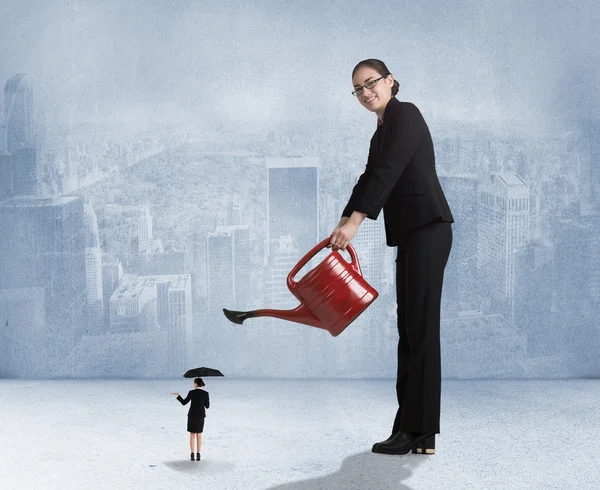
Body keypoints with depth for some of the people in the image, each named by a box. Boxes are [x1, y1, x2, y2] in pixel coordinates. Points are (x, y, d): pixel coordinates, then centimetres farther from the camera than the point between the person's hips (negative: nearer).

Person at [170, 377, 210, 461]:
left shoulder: (191, 392, -9)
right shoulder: (205, 393, -6)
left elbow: (184, 403, -2)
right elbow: (207, 406, -1)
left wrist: (177, 395, 11)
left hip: (192, 415, -1)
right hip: (201, 416, 1)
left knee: (192, 435, 6)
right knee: (199, 435, 9)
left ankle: (192, 455, 2)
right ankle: (198, 455, 4)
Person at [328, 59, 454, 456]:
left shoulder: (406, 114, -7)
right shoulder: (382, 132, 21)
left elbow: (388, 172, -18)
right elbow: (370, 180, 21)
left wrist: (354, 221, -23)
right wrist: (342, 225, 13)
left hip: (427, 229, -10)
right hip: (411, 233, 10)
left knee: (420, 326, -9)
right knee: (411, 327, 9)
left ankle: (418, 431, -5)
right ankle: (418, 433, 14)